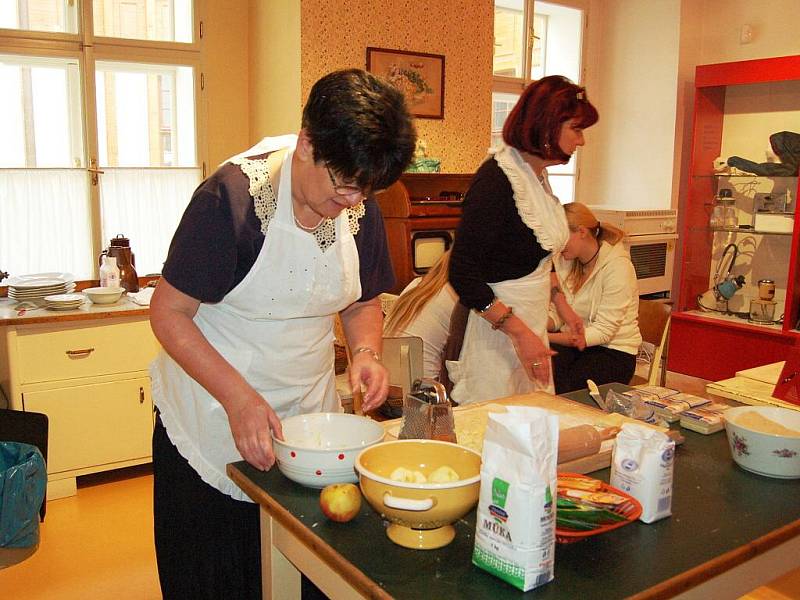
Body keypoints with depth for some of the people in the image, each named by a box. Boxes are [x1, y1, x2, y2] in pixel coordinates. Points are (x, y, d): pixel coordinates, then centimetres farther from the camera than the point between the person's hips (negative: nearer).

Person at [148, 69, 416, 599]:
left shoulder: (360, 210, -5)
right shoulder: (233, 197, -21)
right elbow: (169, 313, -17)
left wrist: (367, 351, -12)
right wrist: (239, 398, -27)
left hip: (308, 415, 5)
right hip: (213, 422, -4)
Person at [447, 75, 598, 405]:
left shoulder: (538, 175, 8)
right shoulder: (496, 179, -20)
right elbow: (463, 273, -23)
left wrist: (560, 301, 16)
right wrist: (519, 332, -21)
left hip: (532, 321, 9)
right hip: (498, 326, -9)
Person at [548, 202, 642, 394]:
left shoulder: (617, 266, -14)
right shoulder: (563, 261, 6)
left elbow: (603, 331, -18)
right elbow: (557, 314, 5)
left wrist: (548, 337, -26)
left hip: (613, 350, -5)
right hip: (572, 341, 5)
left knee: (564, 389, -29)